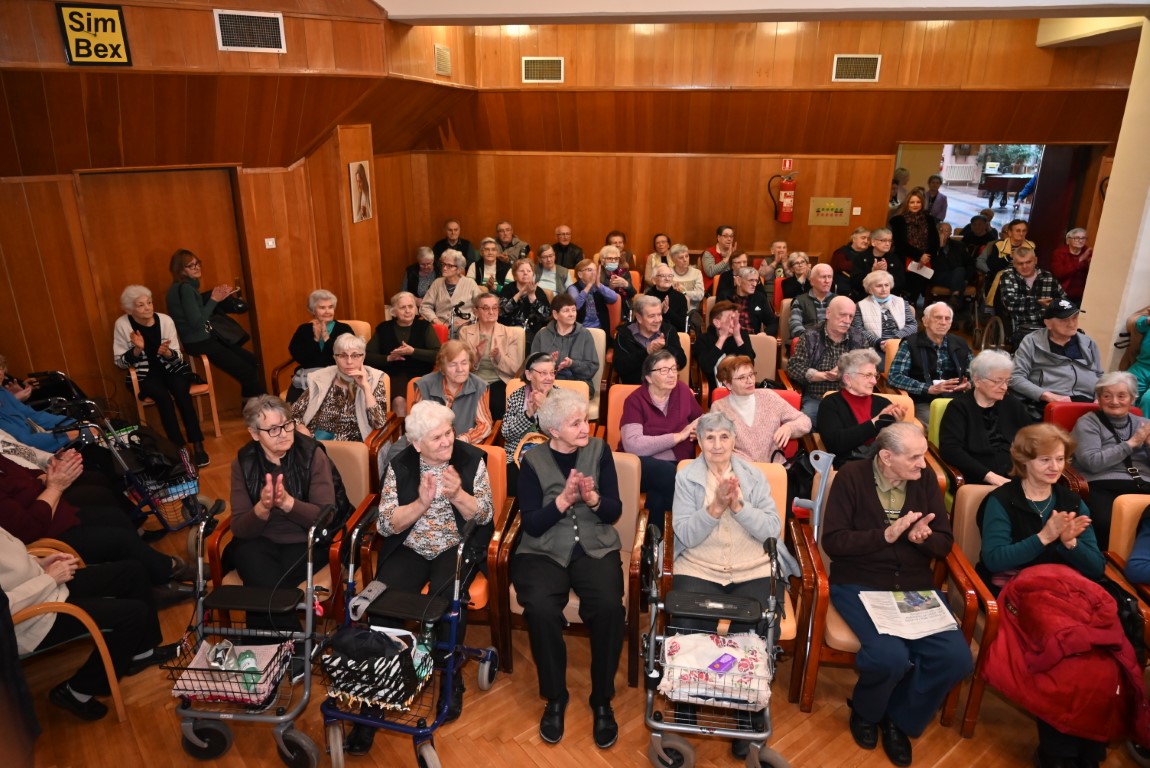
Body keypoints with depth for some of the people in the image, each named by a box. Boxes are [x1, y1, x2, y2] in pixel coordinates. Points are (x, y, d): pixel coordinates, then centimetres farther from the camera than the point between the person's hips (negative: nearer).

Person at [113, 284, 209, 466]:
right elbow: (119, 362, -5)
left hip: (171, 368, 1)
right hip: (144, 374, -1)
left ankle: (198, 445, -28)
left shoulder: (165, 320, -5)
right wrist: (137, 349, -23)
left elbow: (177, 357, -3)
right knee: (163, 395, -31)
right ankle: (179, 448, -26)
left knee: (180, 390, -30)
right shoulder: (122, 324, -7)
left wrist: (167, 352, -26)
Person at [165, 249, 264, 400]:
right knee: (247, 372, -9)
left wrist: (218, 296, 1)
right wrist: (214, 299, -17)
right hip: (198, 343, -10)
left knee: (251, 360, 11)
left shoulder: (188, 286, 11)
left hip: (204, 338, 10)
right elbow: (197, 322, -24)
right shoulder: (184, 288, -18)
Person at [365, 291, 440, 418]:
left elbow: (438, 355, -3)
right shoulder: (383, 328, 14)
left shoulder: (424, 326, 9)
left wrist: (413, 351, -15)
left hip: (419, 376, -1)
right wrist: (388, 358, -6)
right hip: (391, 376, 1)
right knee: (399, 401, -31)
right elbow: (367, 356, 11)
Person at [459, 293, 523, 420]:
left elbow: (514, 369, 1)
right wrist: (476, 356, -17)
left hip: (499, 382, 0)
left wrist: (499, 357, -18)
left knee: (498, 403, -32)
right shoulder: (465, 332, 10)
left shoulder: (510, 334, 9)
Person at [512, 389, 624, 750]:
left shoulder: (599, 451, 2)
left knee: (609, 606, -28)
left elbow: (614, 512, -1)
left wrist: (593, 498, -21)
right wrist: (563, 500, -23)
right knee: (540, 609, -30)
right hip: (544, 552, -1)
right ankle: (555, 698, -5)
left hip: (596, 549, 1)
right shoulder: (533, 460, -2)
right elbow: (531, 524, -8)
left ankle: (602, 700, -6)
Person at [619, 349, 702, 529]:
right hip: (643, 465, -3)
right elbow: (632, 445, -21)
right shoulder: (635, 400, -5)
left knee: (659, 494, -32)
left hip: (678, 463, 3)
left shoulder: (682, 390, 8)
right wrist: (679, 436, -19)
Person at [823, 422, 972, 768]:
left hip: (916, 587, 5)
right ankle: (865, 711, 9)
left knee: (957, 658, -18)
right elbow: (832, 541, -11)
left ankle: (899, 718, 10)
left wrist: (924, 537, -16)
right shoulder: (851, 476, -7)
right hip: (860, 584, -4)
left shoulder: (926, 481, 5)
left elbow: (945, 543, 7)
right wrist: (885, 535, -20)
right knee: (891, 656, -28)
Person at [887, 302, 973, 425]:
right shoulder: (910, 344, -2)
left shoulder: (960, 343, 14)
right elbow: (894, 376, -11)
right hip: (924, 404, -5)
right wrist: (930, 389, -18)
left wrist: (969, 384, -3)